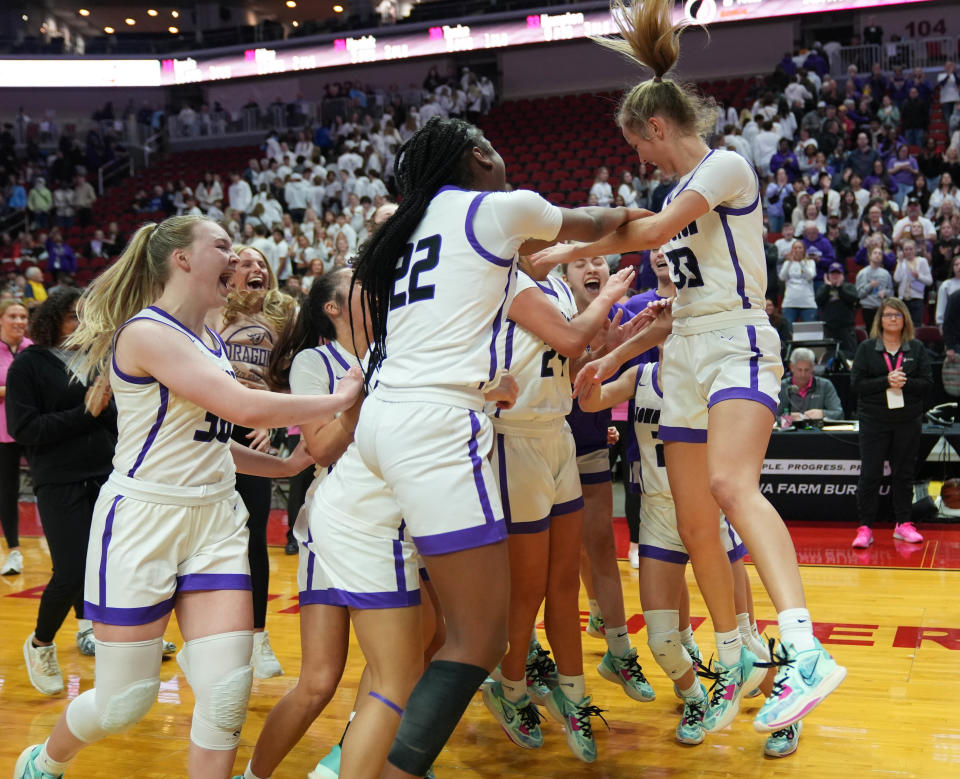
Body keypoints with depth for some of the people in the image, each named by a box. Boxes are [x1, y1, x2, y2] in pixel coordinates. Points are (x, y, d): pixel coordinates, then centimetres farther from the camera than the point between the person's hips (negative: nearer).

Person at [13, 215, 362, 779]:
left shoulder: (211, 340, 12)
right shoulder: (146, 332, -15)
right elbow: (245, 408, -23)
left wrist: (285, 465, 12)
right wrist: (340, 399, -12)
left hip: (214, 521, 7)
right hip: (143, 521, -7)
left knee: (228, 693, -6)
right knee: (125, 704, 4)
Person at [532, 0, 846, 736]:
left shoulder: (725, 166, -4)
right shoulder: (681, 192, 20)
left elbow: (653, 230, -19)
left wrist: (568, 250, -9)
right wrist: (616, 356, 21)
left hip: (738, 346, -8)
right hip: (686, 357, 8)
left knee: (730, 484, -31)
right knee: (695, 525, 5)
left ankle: (807, 653, -40)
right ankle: (736, 660, 19)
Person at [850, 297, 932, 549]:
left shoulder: (917, 349, 7)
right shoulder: (866, 348, 3)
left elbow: (927, 382, 2)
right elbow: (856, 383, -5)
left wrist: (904, 383, -16)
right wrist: (886, 381, -17)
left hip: (908, 421, 2)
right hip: (874, 421, -2)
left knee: (904, 473, 8)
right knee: (870, 475, -4)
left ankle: (903, 524, 18)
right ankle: (865, 528, 1)